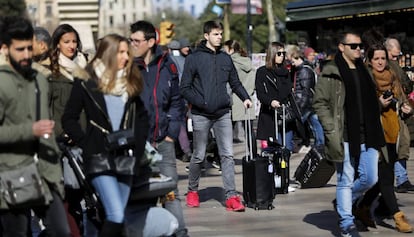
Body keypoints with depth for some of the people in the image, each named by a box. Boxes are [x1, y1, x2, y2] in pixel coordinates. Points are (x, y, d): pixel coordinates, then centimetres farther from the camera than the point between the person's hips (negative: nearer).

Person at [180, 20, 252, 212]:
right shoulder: (194, 58, -3)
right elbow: (185, 88, -4)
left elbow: (235, 82, 16)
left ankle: (231, 196, -5)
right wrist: (201, 103, -15)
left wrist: (245, 97, -1)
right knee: (199, 156, 7)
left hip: (223, 114, 3)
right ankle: (192, 191, 26)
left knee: (227, 155, -4)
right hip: (201, 115, -3)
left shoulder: (225, 58, 11)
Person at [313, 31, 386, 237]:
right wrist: (331, 131, -15)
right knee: (346, 180, 0)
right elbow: (320, 103, -8)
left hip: (367, 136, 6)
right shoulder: (330, 73, -5)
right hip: (345, 137, -6)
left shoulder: (363, 71, 16)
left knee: (370, 178, 4)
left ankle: (343, 202, 28)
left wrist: (375, 133, 16)